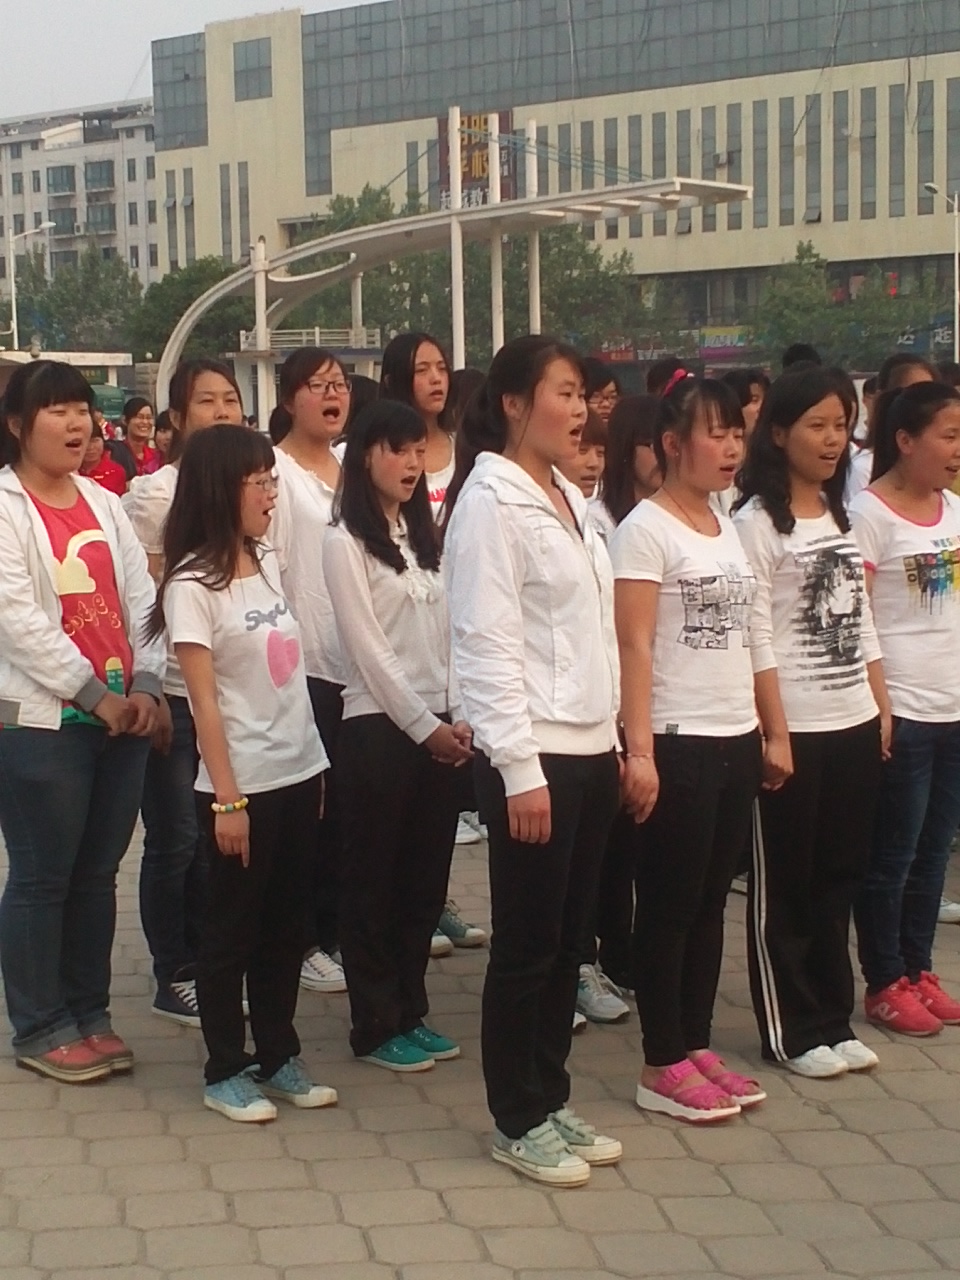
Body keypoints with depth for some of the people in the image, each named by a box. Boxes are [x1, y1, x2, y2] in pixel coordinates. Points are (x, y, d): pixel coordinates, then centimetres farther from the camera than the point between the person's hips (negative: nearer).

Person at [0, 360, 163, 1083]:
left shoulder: (104, 504, 14)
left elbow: (139, 599, 10)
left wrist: (144, 685, -4)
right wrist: (94, 694, -14)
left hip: (123, 718, 6)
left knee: (97, 874, 12)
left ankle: (89, 1012, 23)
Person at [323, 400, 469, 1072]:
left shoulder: (424, 536, 14)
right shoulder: (345, 542, -7)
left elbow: (445, 635, 11)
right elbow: (368, 648, -11)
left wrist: (458, 717, -1)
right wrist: (424, 726, -12)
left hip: (439, 727, 6)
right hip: (378, 726, -6)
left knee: (426, 878, 10)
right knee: (373, 879, 2)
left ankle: (412, 1012, 20)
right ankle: (376, 1025, 10)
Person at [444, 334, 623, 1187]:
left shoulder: (571, 499, 14)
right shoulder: (490, 501, -12)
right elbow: (488, 644, -17)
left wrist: (614, 740, 13)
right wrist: (521, 769, -20)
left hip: (591, 748, 8)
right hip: (533, 753, -8)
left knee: (569, 940, 13)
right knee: (528, 946, 2)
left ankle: (552, 1102, 25)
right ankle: (517, 1123, 13)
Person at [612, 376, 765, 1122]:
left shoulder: (728, 527, 13)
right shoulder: (646, 530, -10)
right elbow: (634, 647, -14)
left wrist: (762, 731, 11)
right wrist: (639, 750, -19)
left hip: (736, 740, 7)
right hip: (678, 744, -7)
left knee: (712, 900, 12)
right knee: (670, 904, 1)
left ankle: (697, 1047, 21)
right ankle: (663, 1067, 9)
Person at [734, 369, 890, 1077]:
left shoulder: (843, 516, 13)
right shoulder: (757, 522, -9)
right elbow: (756, 639, -13)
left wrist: (882, 706, 12)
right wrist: (775, 734, -16)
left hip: (856, 726, 7)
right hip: (795, 730, -7)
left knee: (840, 880, 13)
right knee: (785, 888, 3)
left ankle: (833, 1021, 23)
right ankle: (794, 1034, 12)